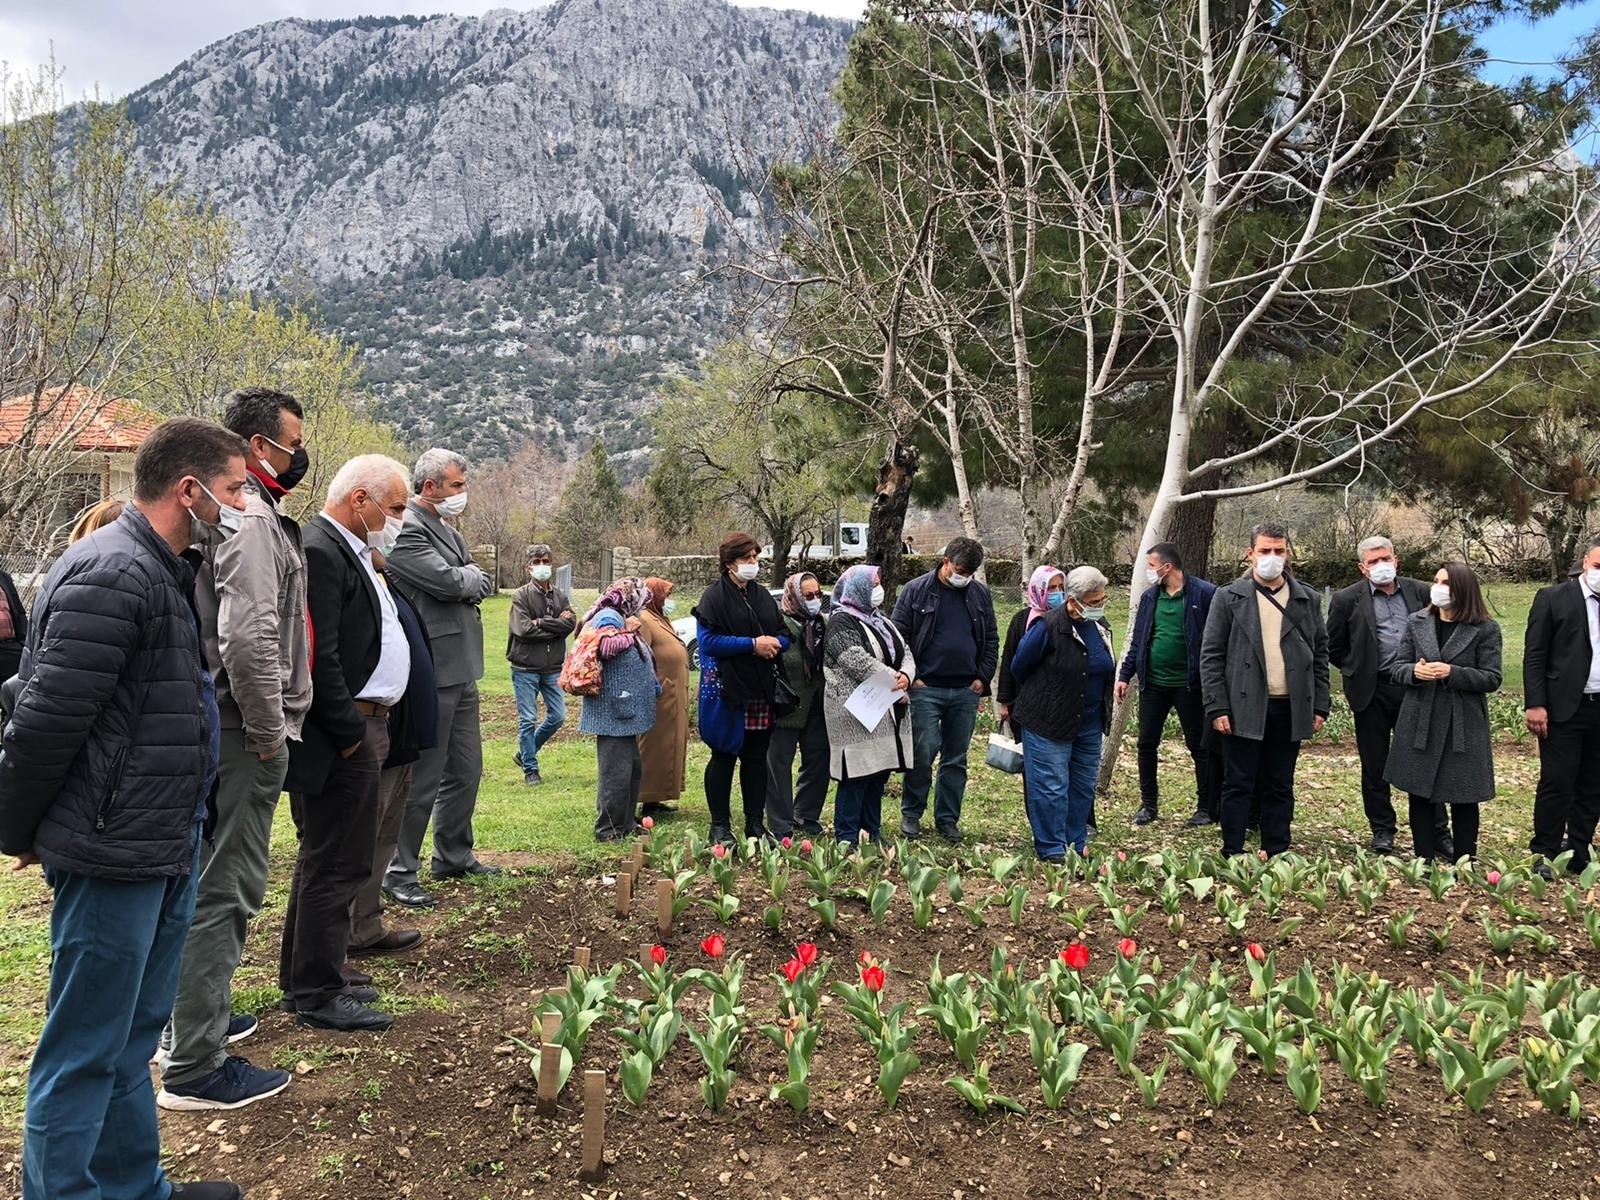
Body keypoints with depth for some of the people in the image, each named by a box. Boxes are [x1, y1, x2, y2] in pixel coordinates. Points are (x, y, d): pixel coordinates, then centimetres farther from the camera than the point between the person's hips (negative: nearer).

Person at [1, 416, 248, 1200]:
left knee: (132, 1039, 20)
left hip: (165, 851, 10)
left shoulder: (161, 571, 13)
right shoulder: (111, 574, -19)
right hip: (115, 854, -10)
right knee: (84, 1054, 4)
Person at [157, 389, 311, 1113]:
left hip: (225, 725, 11)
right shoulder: (251, 521, -17)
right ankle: (194, 1068, 1)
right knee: (227, 889, -5)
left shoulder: (243, 513, 15)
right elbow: (249, 639, -28)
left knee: (213, 882, 21)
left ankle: (200, 1016, 36)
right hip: (242, 732, -11)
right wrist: (269, 733, -18)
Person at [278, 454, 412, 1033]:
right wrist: (350, 734, -18)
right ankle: (317, 995, 10)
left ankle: (305, 978, 31)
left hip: (359, 729, 11)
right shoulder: (320, 552, -18)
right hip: (342, 737, -11)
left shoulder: (348, 551, 15)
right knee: (336, 864, -2)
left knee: (325, 859, 19)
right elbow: (319, 657, -23)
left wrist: (364, 727, 12)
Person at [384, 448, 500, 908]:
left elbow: (480, 584, 14)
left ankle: (454, 857, 31)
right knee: (423, 779, -3)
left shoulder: (448, 531, 18)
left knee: (466, 771, 17)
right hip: (431, 674, -9)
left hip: (461, 671, 9)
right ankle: (400, 874, 8)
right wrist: (472, 580, 0)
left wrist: (465, 579, -5)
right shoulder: (406, 530, -13)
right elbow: (449, 582, -20)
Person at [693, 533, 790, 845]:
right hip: (727, 691, -6)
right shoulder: (714, 597, -5)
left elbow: (784, 635, 17)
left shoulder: (763, 596, 15)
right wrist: (753, 644, -18)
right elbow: (708, 641, -15)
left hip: (762, 691, 6)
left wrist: (775, 643, -7)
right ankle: (720, 826, 12)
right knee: (724, 757, 3)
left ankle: (755, 822, 20)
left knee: (757, 757, 11)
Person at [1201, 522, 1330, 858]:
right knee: (1238, 787, 2)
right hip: (1244, 708, -3)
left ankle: (1277, 857, 17)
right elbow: (1211, 657, -2)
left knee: (1280, 789, 10)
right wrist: (1217, 708, -9)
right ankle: (1232, 856, 9)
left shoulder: (1307, 600, 10)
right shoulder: (1228, 598, 1)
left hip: (1290, 710, 3)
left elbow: (1320, 655, 12)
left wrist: (1320, 706, 5)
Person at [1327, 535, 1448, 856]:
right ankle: (1382, 829, 21)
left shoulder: (1420, 593, 3)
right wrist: (1358, 671, 2)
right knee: (1375, 766, 8)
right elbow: (1333, 647, 6)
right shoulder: (1347, 599, -2)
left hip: (1414, 688, 1)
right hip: (1373, 692, -1)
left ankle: (1438, 832, 13)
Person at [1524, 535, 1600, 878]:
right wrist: (1535, 704, -11)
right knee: (1557, 783, -2)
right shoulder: (1553, 598, -1)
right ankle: (1543, 855, 8)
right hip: (1564, 707, -3)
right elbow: (1534, 655, -4)